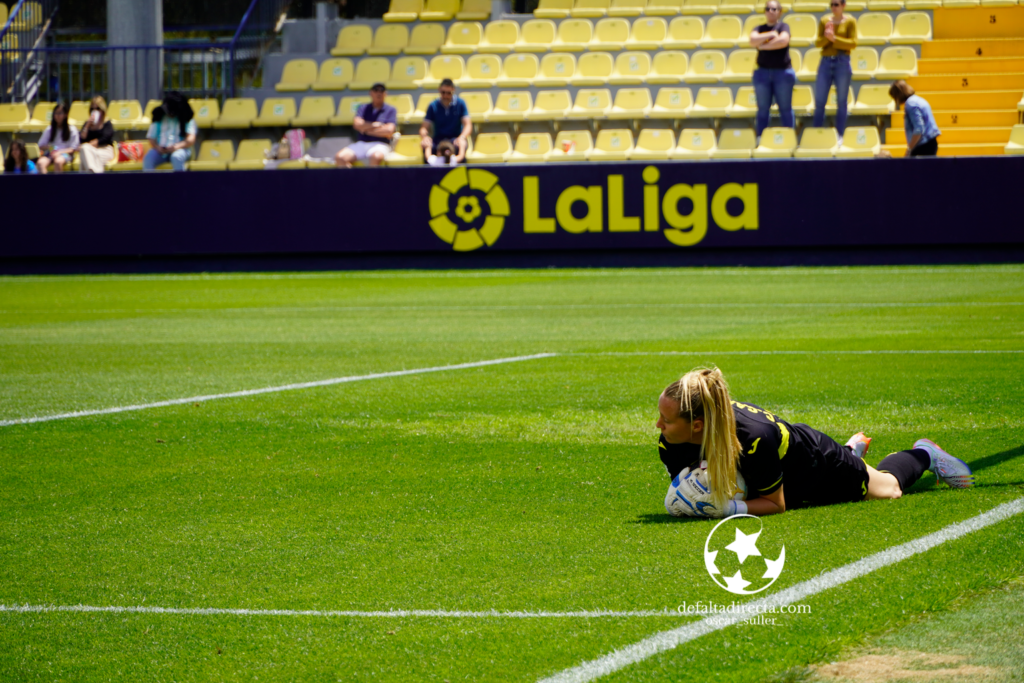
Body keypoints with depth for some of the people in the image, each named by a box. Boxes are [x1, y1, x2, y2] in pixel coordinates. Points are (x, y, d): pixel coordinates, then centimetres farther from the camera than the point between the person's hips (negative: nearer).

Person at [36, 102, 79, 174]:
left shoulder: (72, 130, 8)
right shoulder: (49, 130, 16)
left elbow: (73, 149, 3)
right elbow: (41, 146, 15)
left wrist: (60, 152, -12)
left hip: (65, 154, -2)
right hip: (50, 154, 2)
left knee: (58, 161, -40)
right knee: (41, 162, -34)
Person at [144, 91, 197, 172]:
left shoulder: (186, 118, 3)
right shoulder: (159, 117, 11)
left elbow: (191, 139, -9)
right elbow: (152, 138, 9)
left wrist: (177, 146, -27)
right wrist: (157, 147, -14)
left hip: (180, 149, -2)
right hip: (161, 150, 2)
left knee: (176, 157, -39)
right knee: (148, 158, -30)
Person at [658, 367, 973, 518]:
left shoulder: (755, 439, -47)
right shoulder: (671, 445, -32)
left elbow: (775, 503, -31)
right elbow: (681, 493, -12)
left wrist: (727, 509, -46)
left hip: (815, 464, -5)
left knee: (887, 486, 22)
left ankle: (924, 454, 52)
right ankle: (854, 448, 61)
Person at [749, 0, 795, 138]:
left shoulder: (783, 26, 2)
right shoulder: (759, 29, 11)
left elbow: (783, 40, -18)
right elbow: (753, 41, -8)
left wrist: (764, 45, -9)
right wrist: (770, 35, -12)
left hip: (782, 71, -3)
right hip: (763, 71, 3)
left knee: (785, 108, 0)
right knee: (763, 109, 3)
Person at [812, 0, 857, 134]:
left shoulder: (850, 21, 0)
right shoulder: (824, 21, 7)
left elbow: (853, 43, -8)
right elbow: (818, 42, 2)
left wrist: (834, 38, -17)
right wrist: (826, 37, -19)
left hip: (842, 62, -2)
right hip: (825, 62, 3)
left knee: (841, 102, 2)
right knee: (819, 102, 2)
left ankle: (839, 137, 7)